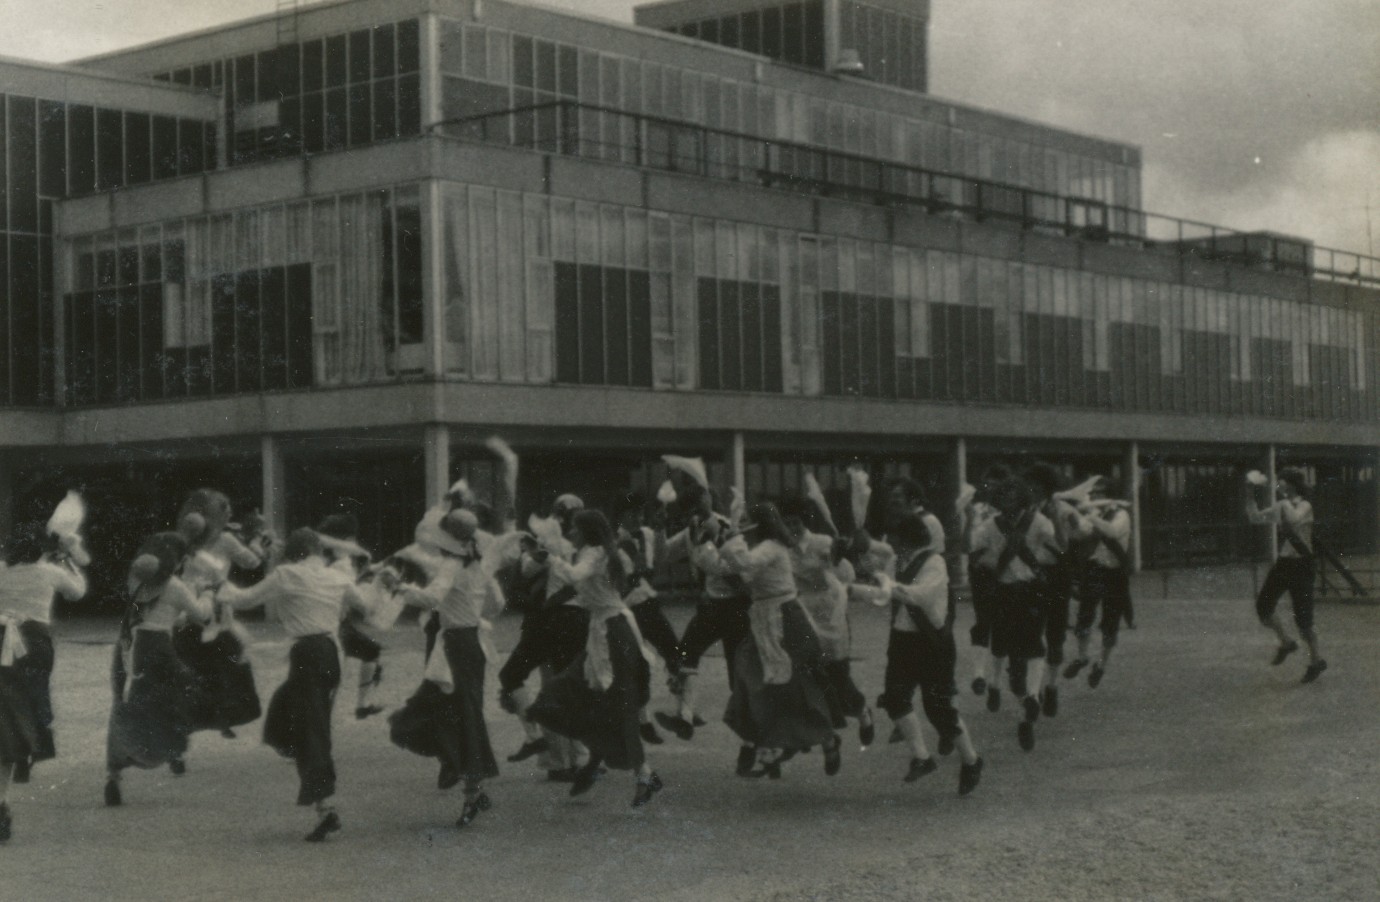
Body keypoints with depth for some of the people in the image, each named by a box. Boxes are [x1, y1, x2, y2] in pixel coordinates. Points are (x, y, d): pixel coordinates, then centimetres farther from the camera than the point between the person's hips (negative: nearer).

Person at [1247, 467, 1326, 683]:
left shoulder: (1304, 506, -13)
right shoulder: (1279, 507, 8)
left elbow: (1294, 519, -34)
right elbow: (1255, 517, 12)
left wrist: (1284, 499, -22)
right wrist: (1251, 495, -1)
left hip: (1301, 564, -7)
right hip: (1282, 563, 7)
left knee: (1302, 617, -5)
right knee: (1263, 607, 4)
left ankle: (1316, 660, 14)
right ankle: (1286, 643, 26)